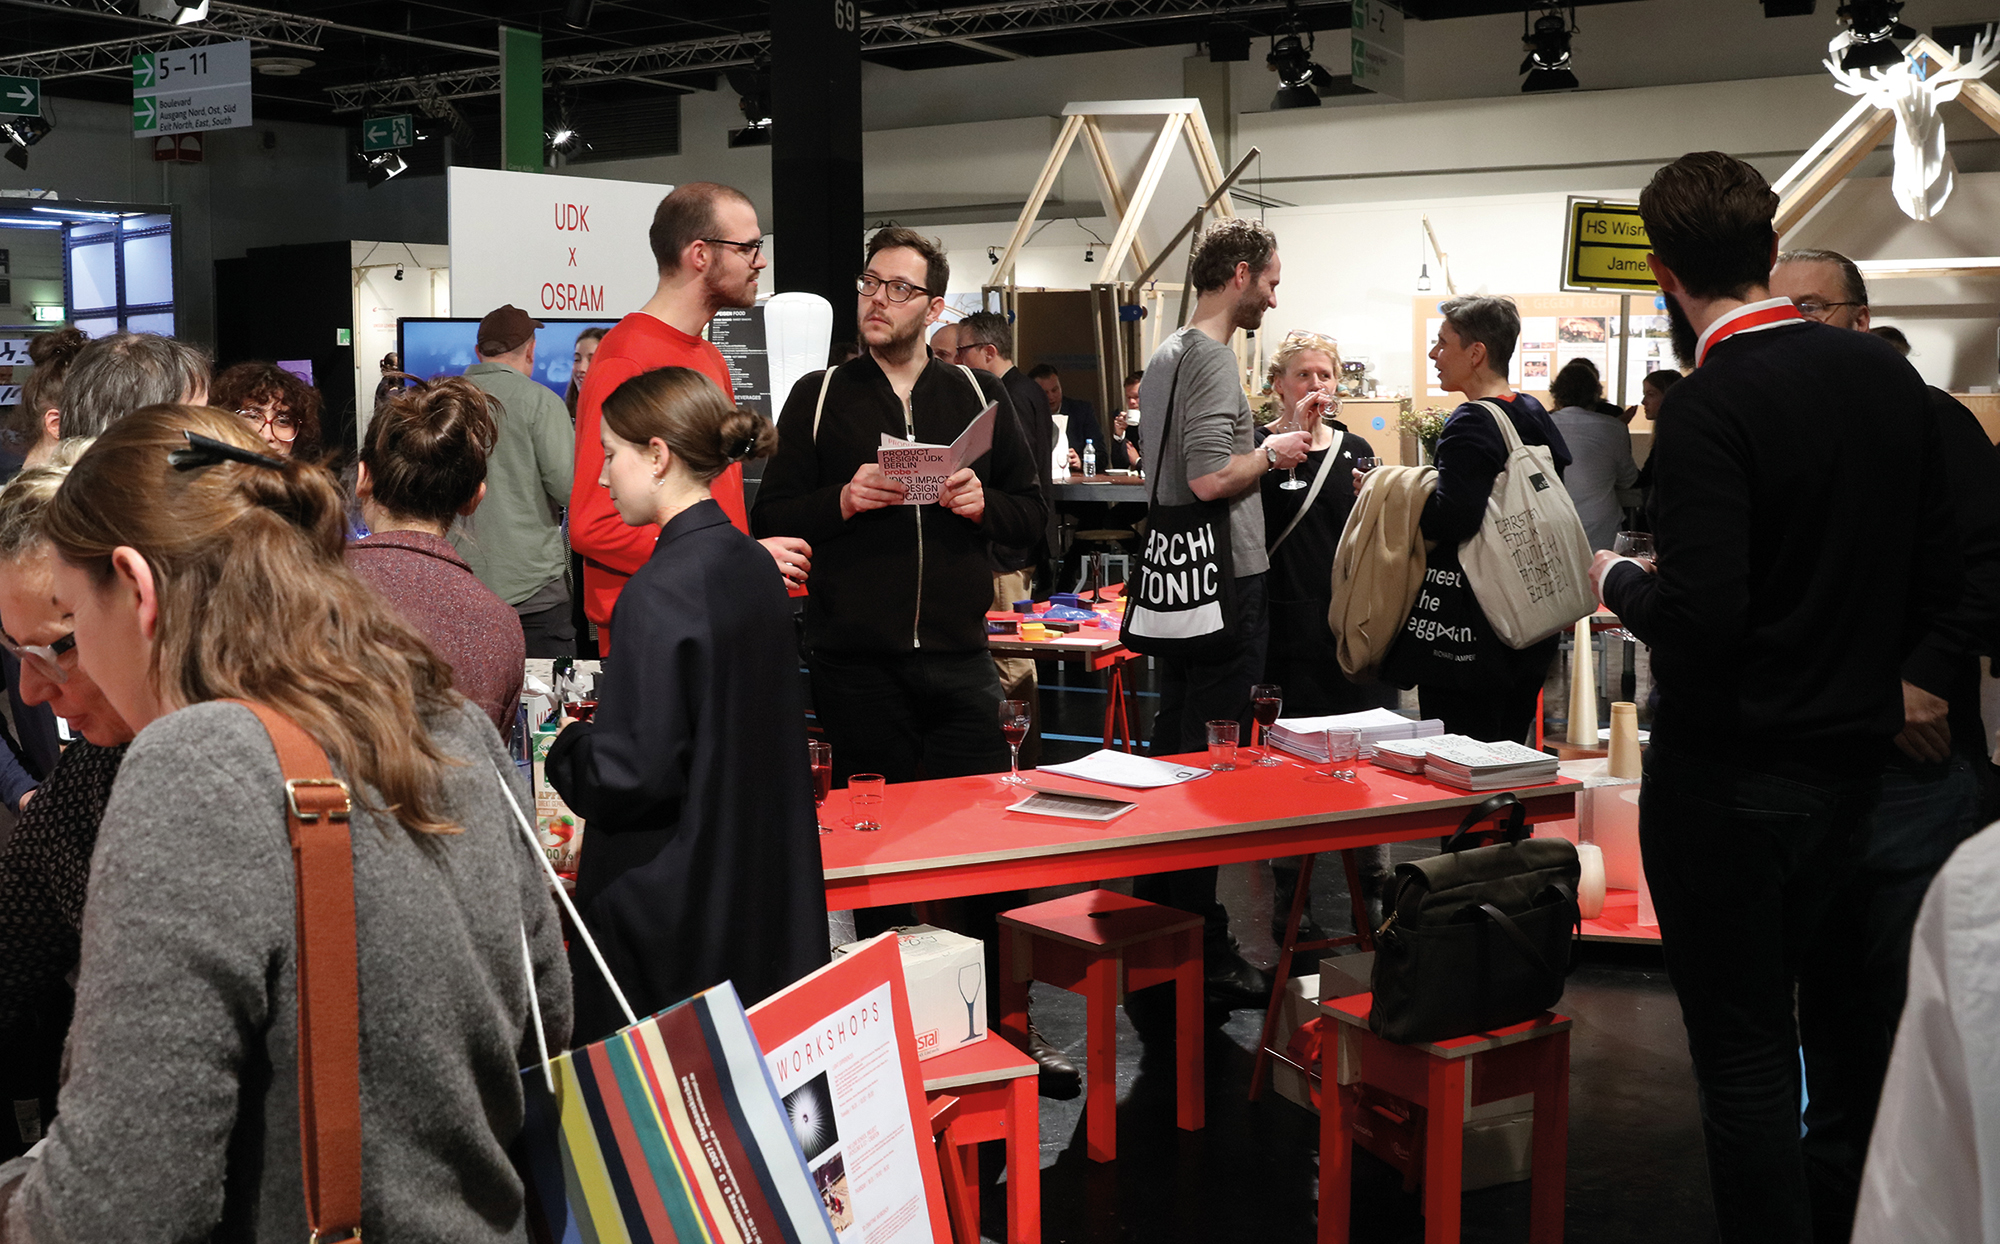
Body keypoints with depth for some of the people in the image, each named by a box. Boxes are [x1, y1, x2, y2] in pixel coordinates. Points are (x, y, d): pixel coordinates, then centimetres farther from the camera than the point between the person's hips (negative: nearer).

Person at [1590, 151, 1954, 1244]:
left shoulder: (1709, 407, -19)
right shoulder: (1888, 376, 4)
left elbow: (1700, 619, -25)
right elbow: (1935, 574, 9)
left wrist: (1620, 580, -5)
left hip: (1728, 774, -7)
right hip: (1852, 755, 7)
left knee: (1740, 1051, 3)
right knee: (1805, 1021, 21)